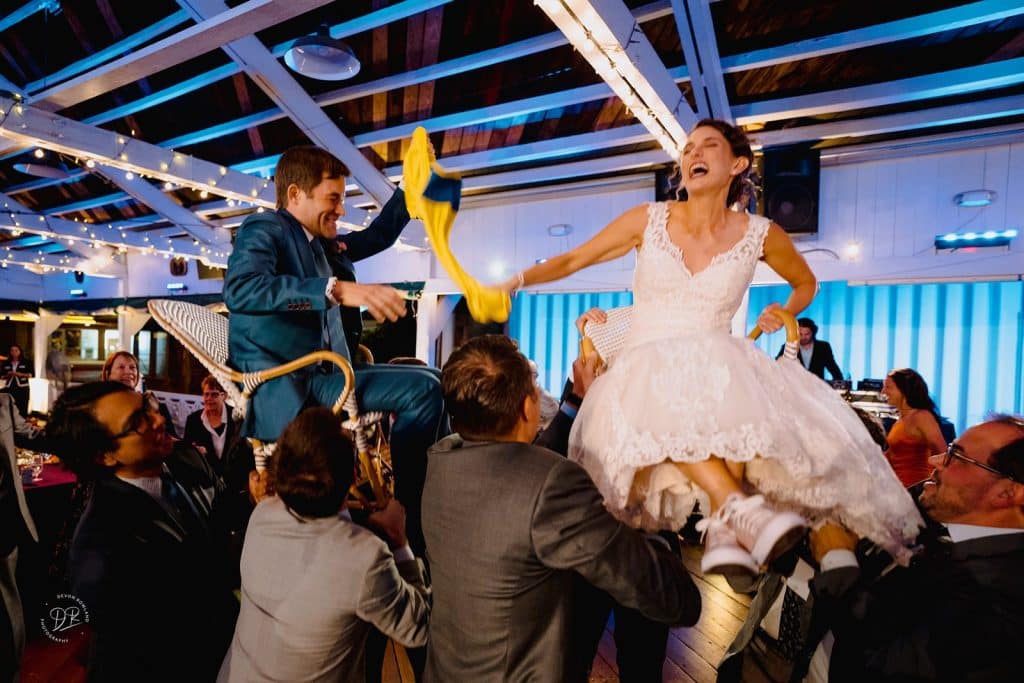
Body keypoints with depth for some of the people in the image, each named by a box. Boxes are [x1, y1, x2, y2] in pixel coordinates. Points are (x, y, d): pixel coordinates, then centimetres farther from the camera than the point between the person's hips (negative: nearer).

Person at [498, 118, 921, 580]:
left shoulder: (759, 234, 4)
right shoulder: (649, 220, 3)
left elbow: (806, 283, 23)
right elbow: (571, 261, 6)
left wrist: (785, 314, 1)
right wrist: (518, 280, -10)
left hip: (720, 366, 1)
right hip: (646, 369, 0)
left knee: (728, 393, -36)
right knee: (663, 396, -37)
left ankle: (722, 527, -31)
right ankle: (736, 507, -32)